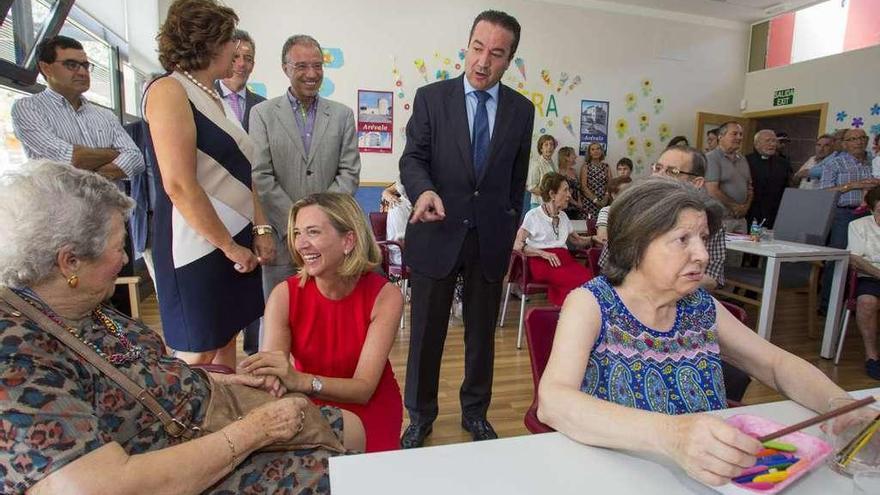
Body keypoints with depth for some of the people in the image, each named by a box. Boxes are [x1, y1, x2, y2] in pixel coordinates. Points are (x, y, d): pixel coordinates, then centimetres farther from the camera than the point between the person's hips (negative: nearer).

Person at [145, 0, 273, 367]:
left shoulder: (212, 98, 15)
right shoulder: (169, 90, -10)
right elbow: (179, 186, -19)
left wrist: (260, 230, 4)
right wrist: (230, 248, -14)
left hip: (236, 241, 8)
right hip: (198, 248, -8)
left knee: (226, 344, 15)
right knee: (198, 357, 3)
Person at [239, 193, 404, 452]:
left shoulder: (385, 296, -18)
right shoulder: (284, 295, -13)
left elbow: (364, 389, -23)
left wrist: (299, 380, -41)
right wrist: (268, 378, -44)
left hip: (369, 409, -1)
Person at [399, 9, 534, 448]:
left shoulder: (521, 109, 6)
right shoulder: (430, 97, 0)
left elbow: (518, 178, 12)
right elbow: (412, 158, -4)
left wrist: (512, 230, 13)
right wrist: (424, 190, -26)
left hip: (491, 239, 2)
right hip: (437, 234, -2)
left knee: (482, 331, 14)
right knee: (426, 332, 8)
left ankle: (475, 411, 34)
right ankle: (420, 414, 28)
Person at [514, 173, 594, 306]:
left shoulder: (563, 216, 25)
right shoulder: (533, 215, 3)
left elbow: (577, 240, 32)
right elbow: (517, 245, -6)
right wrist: (543, 253, -17)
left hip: (564, 258, 6)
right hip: (542, 262, -6)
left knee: (590, 276, -28)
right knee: (581, 280, -31)